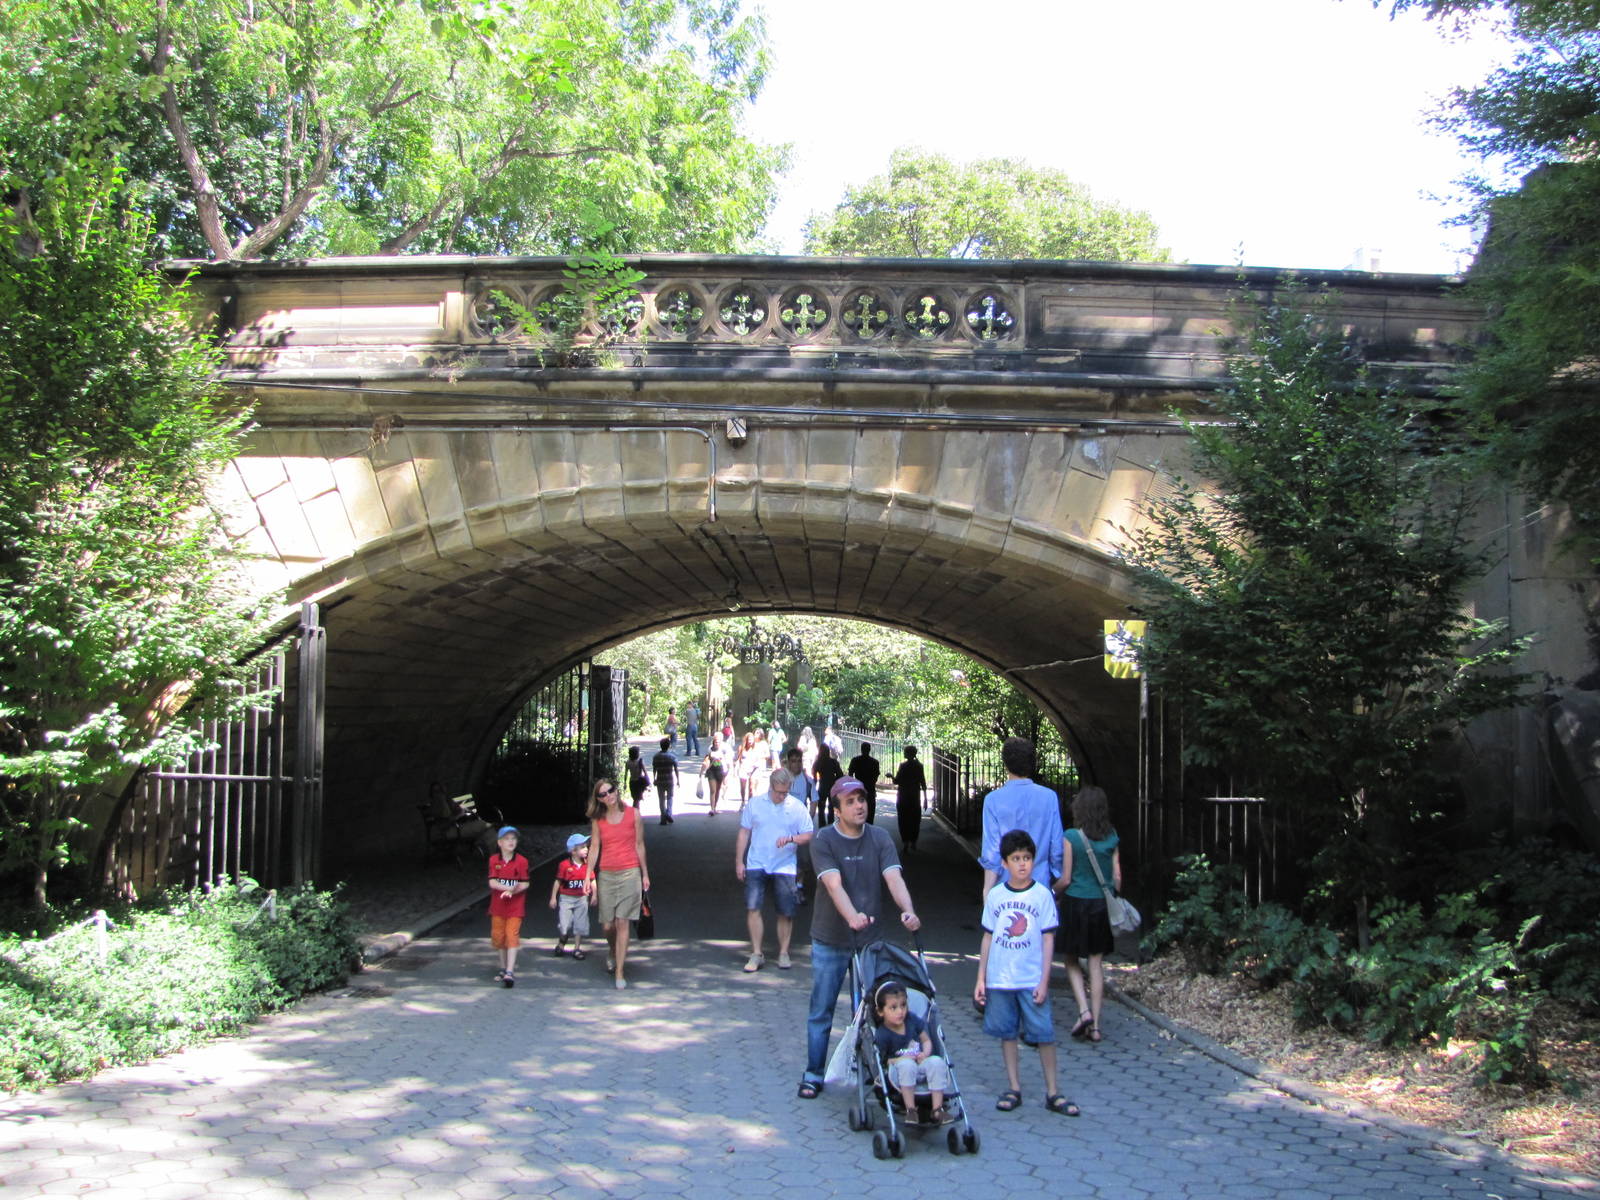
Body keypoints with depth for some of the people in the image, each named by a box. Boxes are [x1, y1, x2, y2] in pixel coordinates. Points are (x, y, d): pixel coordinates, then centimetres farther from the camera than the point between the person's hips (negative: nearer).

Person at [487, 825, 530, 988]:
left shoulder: (521, 861, -5)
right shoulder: (494, 860, -1)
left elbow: (524, 884, -6)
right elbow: (492, 882, -10)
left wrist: (511, 891, -21)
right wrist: (508, 888, -23)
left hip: (515, 906, -3)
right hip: (497, 906, 3)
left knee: (512, 937, -9)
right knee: (498, 937, 10)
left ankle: (510, 971, -12)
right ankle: (502, 968, 25)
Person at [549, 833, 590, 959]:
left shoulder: (587, 865, -1)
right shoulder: (564, 865, -11)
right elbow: (558, 882, -4)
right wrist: (553, 898, -3)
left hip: (581, 899, 3)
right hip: (566, 898, -3)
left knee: (580, 925, 6)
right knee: (564, 924, -2)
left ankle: (577, 949, 17)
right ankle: (560, 946, 21)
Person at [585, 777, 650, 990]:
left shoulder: (633, 814, 1)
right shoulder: (598, 820, 5)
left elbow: (639, 845, 5)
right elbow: (594, 848, 5)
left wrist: (645, 874, 8)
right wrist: (588, 878, 1)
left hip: (629, 874, -2)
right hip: (606, 875, 2)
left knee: (622, 922, -8)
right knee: (607, 925, 3)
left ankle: (619, 973, -4)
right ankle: (612, 951, 37)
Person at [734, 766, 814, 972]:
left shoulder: (797, 807, 1)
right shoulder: (754, 804, 4)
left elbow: (808, 835, 2)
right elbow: (744, 833, 9)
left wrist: (791, 838, -18)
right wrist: (739, 861, 5)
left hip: (785, 867, 0)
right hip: (756, 865, 0)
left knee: (786, 913, 3)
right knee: (752, 908, -7)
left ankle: (783, 953, 18)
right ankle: (756, 954, 3)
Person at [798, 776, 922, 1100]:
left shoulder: (880, 839, -2)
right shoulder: (823, 839, -11)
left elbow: (894, 878, -15)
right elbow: (834, 884, -24)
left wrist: (908, 911, -34)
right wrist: (852, 916, -42)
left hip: (871, 939, 2)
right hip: (830, 941, -2)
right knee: (821, 1010, 6)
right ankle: (813, 1073, 17)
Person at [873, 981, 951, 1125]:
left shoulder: (913, 1020, 3)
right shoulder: (881, 1035, -12)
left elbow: (926, 1040, 12)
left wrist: (925, 1054, -9)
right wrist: (901, 1059, -21)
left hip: (921, 1065, 5)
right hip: (900, 1074, -5)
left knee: (937, 1062, -26)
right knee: (906, 1065, -38)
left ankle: (937, 1109, -24)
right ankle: (910, 1109, -31)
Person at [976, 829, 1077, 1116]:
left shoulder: (1042, 895, -2)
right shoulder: (995, 896, 3)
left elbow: (1048, 939, -2)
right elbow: (988, 937, 8)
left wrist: (1044, 980, -6)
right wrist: (981, 978, 5)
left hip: (1032, 980, -2)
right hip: (999, 980, 2)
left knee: (1044, 1034, -1)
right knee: (1007, 1033, 9)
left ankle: (1052, 1093, 9)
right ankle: (1013, 1088, 20)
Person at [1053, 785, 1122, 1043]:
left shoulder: (1071, 837, -12)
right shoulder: (1111, 838, 0)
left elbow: (1065, 879, -10)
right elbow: (1117, 877, 3)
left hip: (1077, 903, -3)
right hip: (1103, 905, 3)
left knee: (1072, 960, 13)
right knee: (1096, 962, 9)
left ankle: (1084, 1010, -5)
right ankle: (1095, 1024, 9)